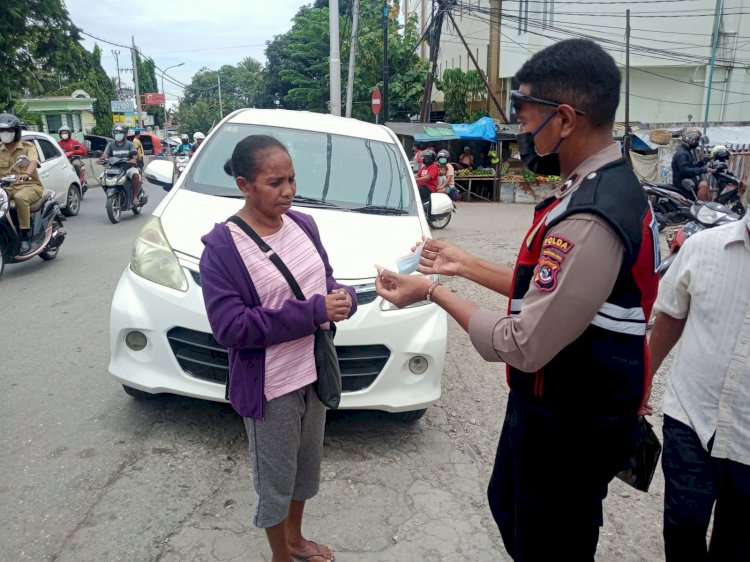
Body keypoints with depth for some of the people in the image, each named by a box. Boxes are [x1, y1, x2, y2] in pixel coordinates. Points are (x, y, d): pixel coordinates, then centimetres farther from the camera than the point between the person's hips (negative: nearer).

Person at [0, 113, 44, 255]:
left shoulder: (27, 147, 3)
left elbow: (33, 162, -18)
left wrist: (26, 174, -40)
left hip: (29, 185, -4)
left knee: (21, 198, -37)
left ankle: (25, 237, -30)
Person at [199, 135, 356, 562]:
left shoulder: (303, 224, -1)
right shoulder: (222, 247, -19)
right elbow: (230, 326, -25)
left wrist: (344, 297, -16)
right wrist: (315, 311, -28)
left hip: (313, 372, 6)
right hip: (269, 386, -6)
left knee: (306, 466, 25)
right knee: (276, 478, 15)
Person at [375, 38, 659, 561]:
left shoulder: (591, 219, -32)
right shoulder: (608, 187, 1)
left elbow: (523, 347, -28)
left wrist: (435, 291, -16)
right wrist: (463, 263, 8)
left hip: (569, 432, -9)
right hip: (551, 406, 9)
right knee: (507, 505, 30)